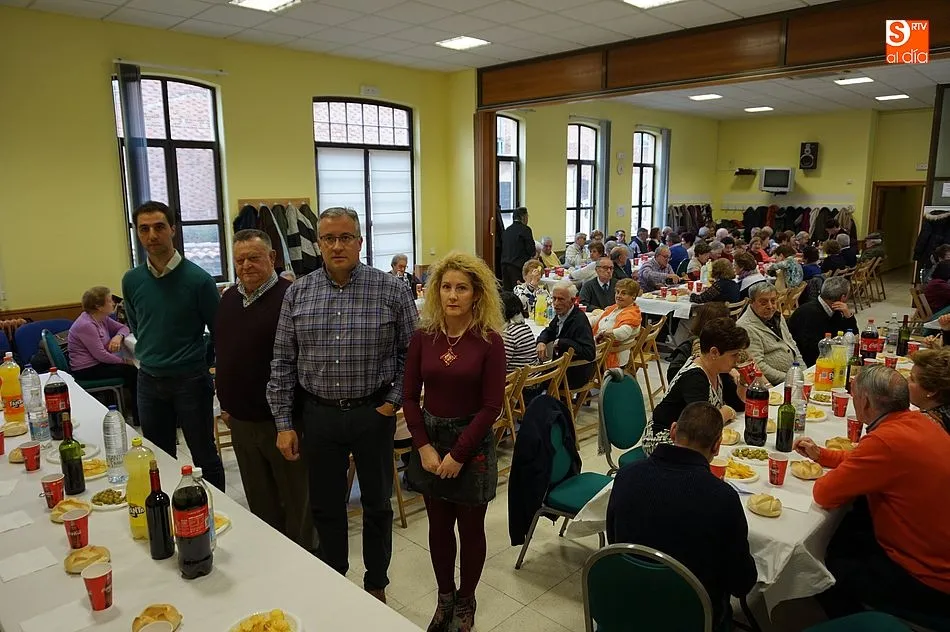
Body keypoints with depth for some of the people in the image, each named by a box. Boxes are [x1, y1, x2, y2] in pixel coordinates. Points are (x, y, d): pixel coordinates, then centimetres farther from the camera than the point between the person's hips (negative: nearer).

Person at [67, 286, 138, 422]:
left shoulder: (102, 318, 4)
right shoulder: (86, 325, -22)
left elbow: (123, 328, 12)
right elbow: (100, 355, -24)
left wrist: (118, 336, -11)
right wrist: (125, 360, -14)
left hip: (97, 364, 9)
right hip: (86, 371, -9)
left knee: (134, 369, -3)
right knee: (132, 371, -15)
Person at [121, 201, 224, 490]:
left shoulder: (198, 279, -13)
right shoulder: (131, 280, 1)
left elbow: (218, 331, -4)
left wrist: (199, 363, 2)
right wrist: (151, 358, 11)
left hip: (190, 380, -4)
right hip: (149, 380, 4)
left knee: (204, 457, 7)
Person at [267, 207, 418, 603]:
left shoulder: (390, 289, -7)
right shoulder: (297, 293, 1)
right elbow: (282, 362, 3)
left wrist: (394, 401, -8)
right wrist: (284, 423, 1)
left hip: (374, 412, -2)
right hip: (319, 414, 2)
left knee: (377, 503, 14)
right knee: (325, 505, 16)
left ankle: (376, 584, 36)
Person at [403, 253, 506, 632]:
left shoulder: (490, 341, -12)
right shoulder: (423, 337, -3)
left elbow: (491, 406, -12)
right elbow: (410, 396, 0)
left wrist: (458, 454, -14)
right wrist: (423, 446, -10)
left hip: (473, 443, -3)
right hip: (430, 439, 3)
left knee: (470, 528, 12)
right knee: (439, 526, 16)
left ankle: (465, 602, 34)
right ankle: (444, 597, 36)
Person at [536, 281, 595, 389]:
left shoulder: (579, 320, -25)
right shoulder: (561, 314, 2)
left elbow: (590, 353, -33)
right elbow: (549, 331, 19)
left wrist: (560, 342, -27)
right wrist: (541, 342, -5)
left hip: (574, 376, -8)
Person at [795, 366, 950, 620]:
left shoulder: (886, 440, -29)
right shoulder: (919, 422, -2)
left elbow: (824, 494, -20)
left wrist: (826, 478, 0)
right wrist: (821, 455, 17)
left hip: (928, 581, -8)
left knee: (826, 573, 8)